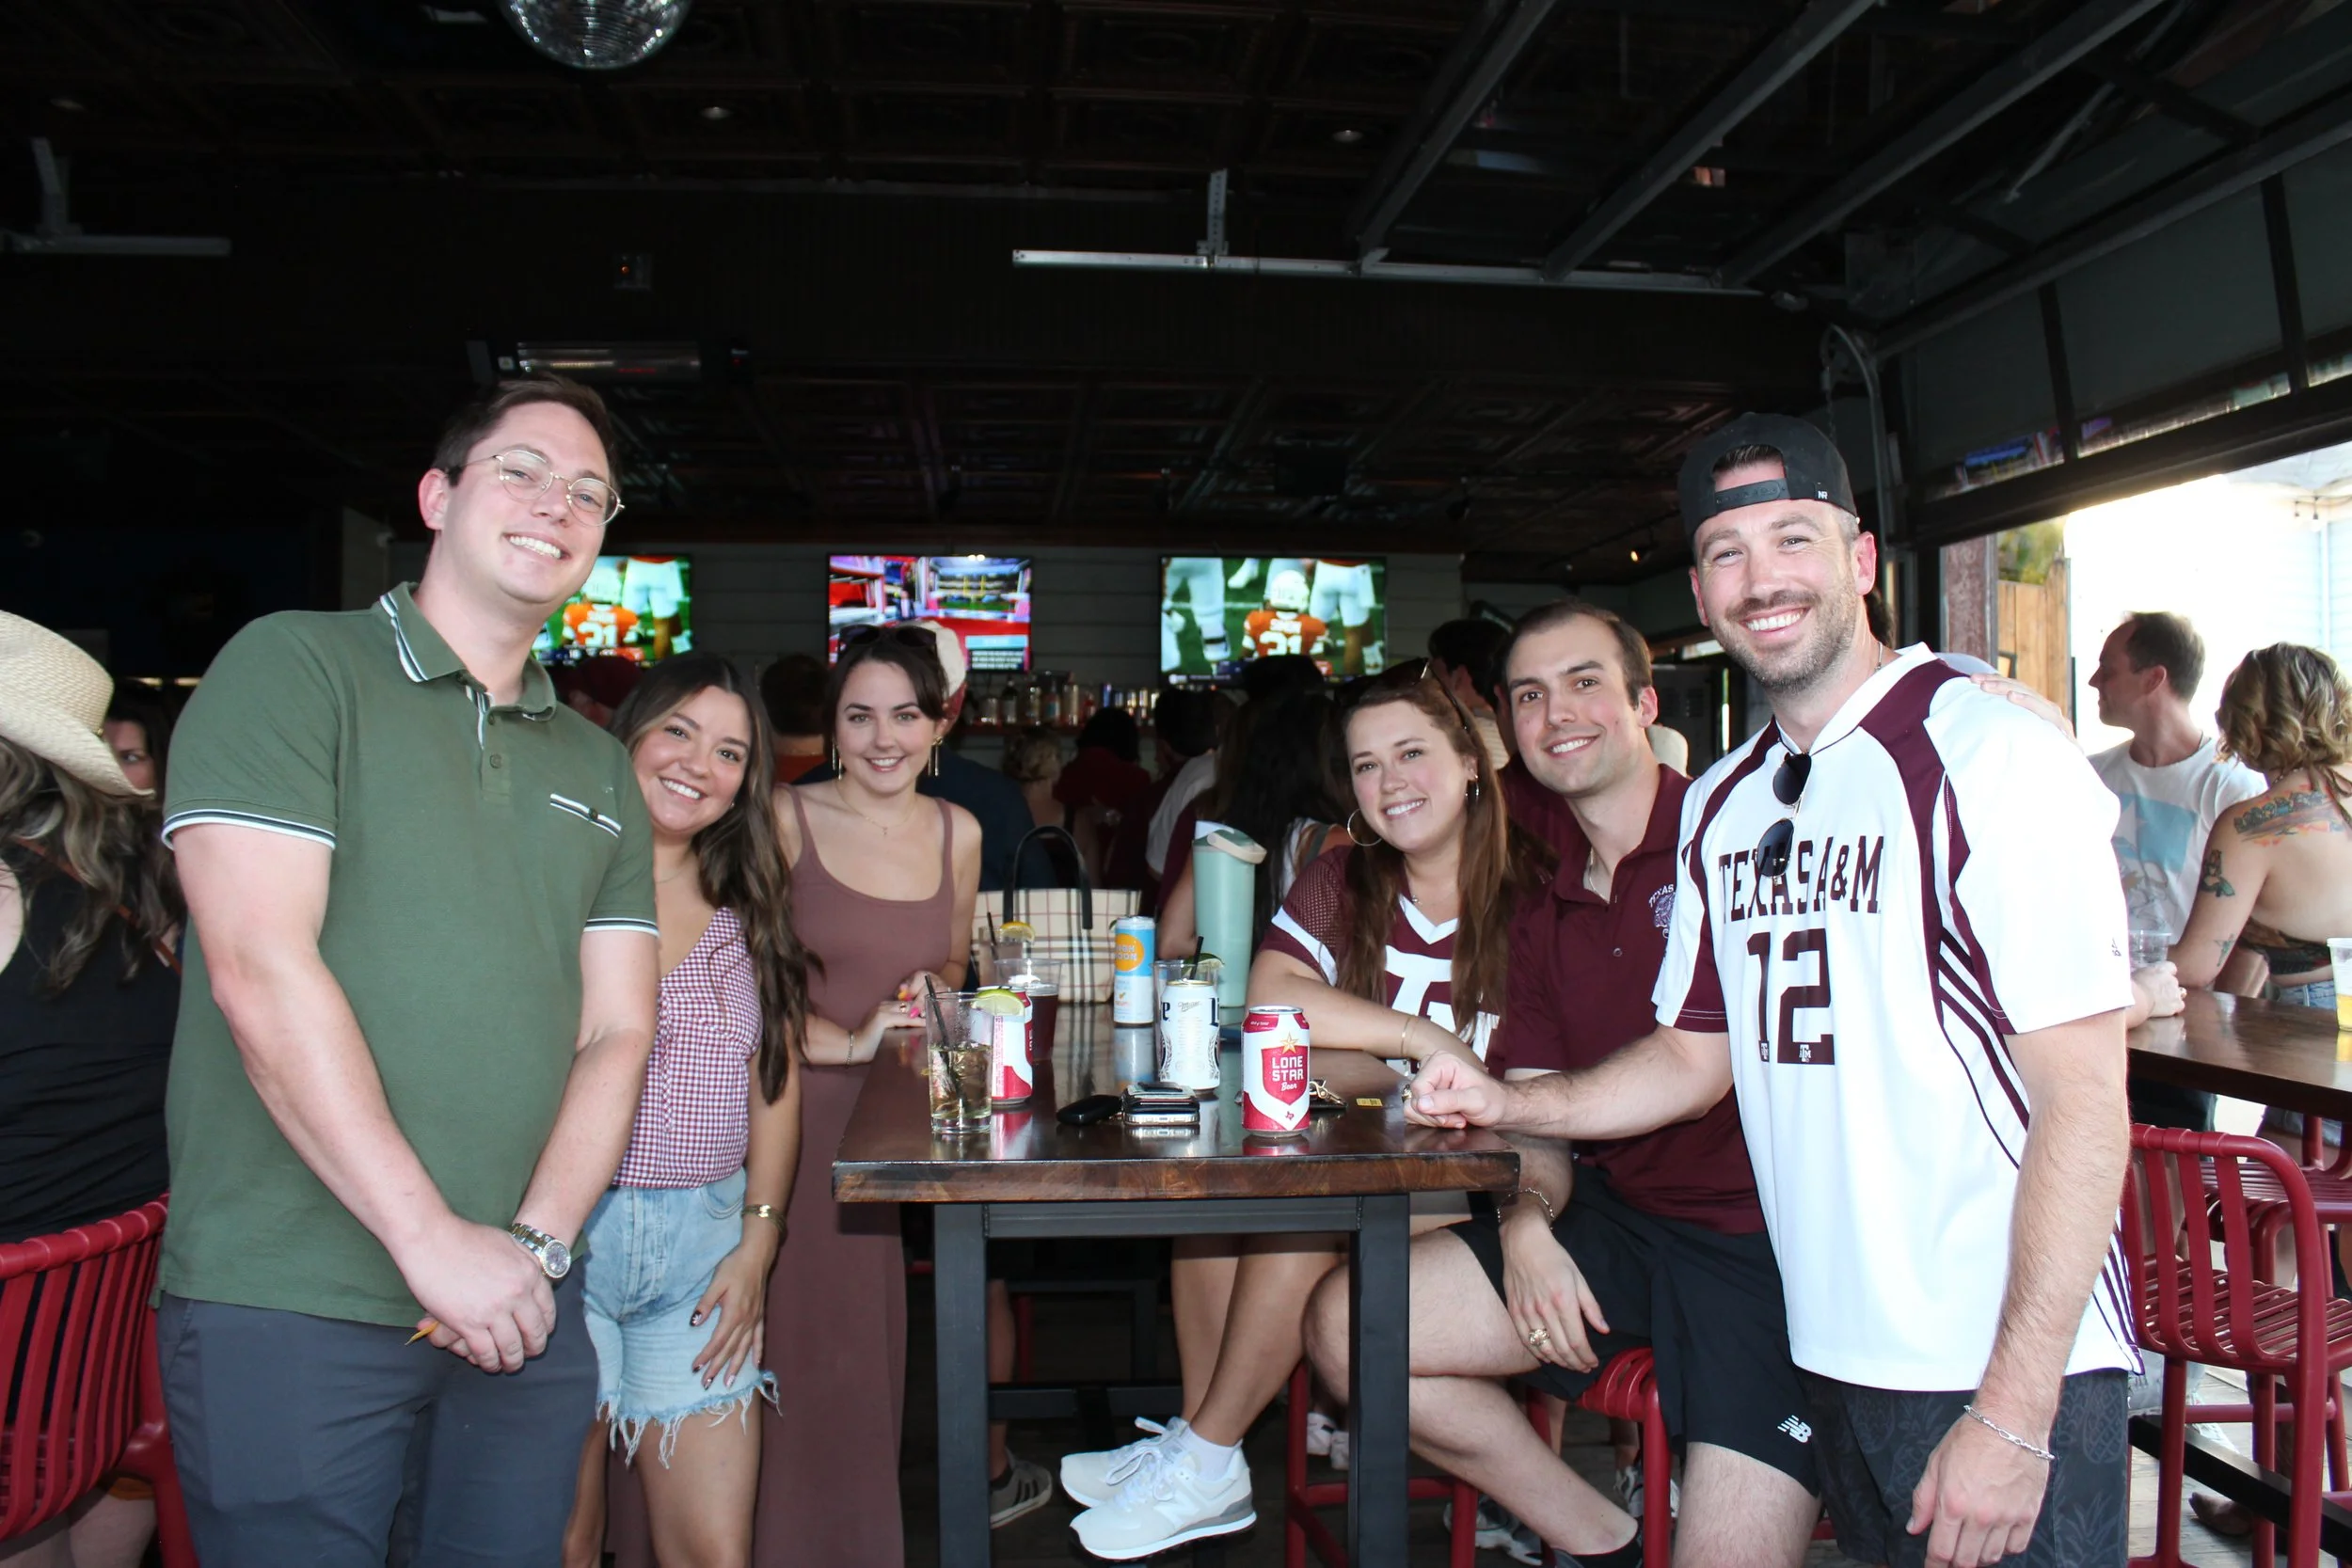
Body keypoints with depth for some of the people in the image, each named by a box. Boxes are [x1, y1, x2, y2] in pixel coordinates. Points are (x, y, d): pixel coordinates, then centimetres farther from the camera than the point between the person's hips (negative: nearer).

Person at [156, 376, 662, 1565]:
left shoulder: (601, 772, 14)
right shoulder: (294, 667, -3)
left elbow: (617, 1031, 8)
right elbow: (260, 971, -13)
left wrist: (537, 1244, -8)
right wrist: (432, 1239, -16)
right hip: (290, 1310, -5)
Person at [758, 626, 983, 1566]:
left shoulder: (958, 833, 9)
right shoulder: (785, 821, -5)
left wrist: (937, 997, 2)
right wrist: (848, 1040, -17)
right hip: (801, 1110, -4)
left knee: (874, 1349, 8)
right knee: (808, 1354, -1)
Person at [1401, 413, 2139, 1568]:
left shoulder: (1993, 757, -13)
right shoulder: (1722, 804, 8)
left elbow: (2084, 1095, -16)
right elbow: (1699, 1052, 16)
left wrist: (2016, 1412, -19)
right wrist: (1506, 1105, 2)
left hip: (2011, 1375, -6)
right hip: (1832, 1347, 6)